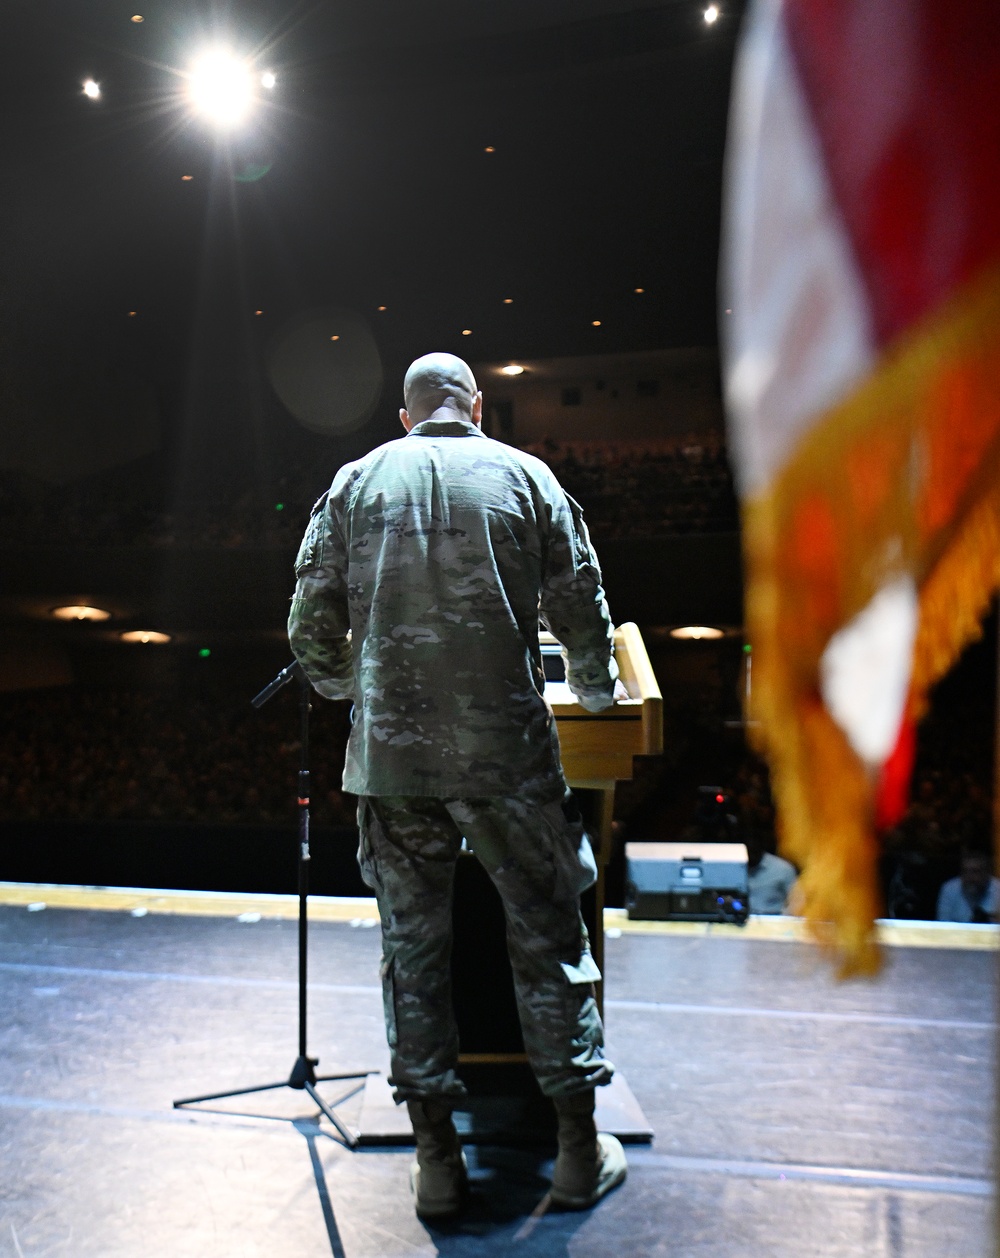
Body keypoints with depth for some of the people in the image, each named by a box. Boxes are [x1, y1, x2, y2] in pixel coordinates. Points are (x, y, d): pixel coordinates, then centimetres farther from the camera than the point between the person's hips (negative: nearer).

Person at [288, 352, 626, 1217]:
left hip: (391, 752, 2)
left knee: (412, 945, 11)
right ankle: (580, 1150, 21)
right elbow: (582, 609, 3)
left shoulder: (357, 482, 8)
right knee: (548, 937, 10)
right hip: (508, 750, -1)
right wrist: (596, 690, 22)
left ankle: (436, 1158, 21)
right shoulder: (524, 476, 4)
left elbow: (312, 625, 6)